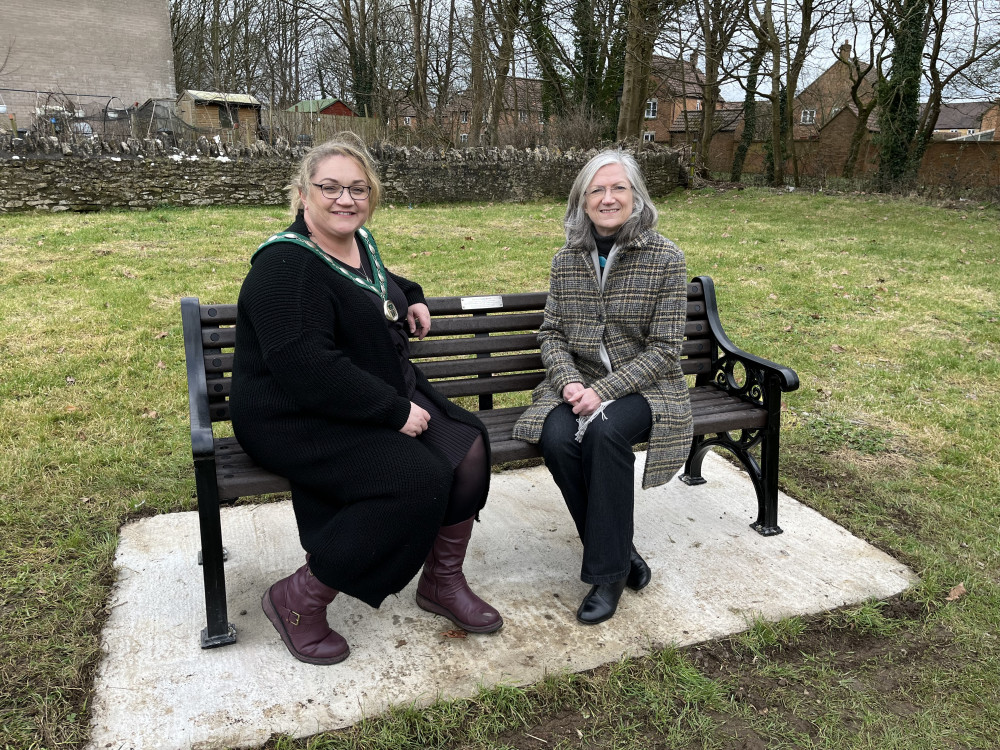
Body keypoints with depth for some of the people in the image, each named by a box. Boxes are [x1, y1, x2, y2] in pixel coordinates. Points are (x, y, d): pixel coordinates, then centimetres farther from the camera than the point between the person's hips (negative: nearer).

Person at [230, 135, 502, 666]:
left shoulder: (359, 243, 10)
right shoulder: (287, 265, -19)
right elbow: (307, 369, -29)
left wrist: (410, 299, 17)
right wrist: (395, 412, -25)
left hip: (384, 397, 9)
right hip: (297, 420, -9)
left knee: (467, 447, -8)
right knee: (418, 479, -26)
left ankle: (442, 582, 11)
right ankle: (299, 601, -9)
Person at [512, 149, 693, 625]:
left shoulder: (665, 258, -6)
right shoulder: (567, 259, 5)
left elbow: (664, 349, -10)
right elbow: (551, 333, 8)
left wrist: (603, 390, -20)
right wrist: (569, 382, -13)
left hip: (643, 386, -3)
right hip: (577, 382, 3)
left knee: (605, 432, -34)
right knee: (556, 439, -28)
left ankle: (607, 571, -16)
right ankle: (620, 553, -8)